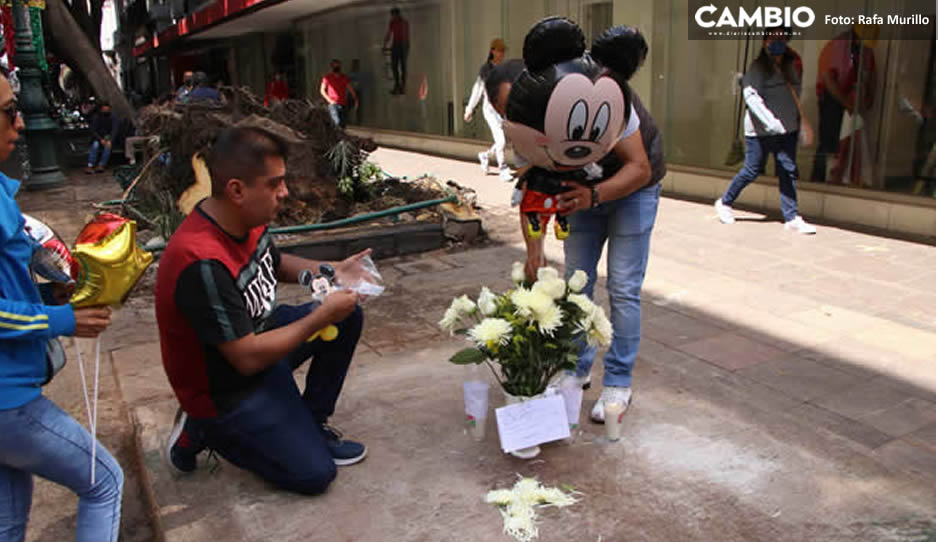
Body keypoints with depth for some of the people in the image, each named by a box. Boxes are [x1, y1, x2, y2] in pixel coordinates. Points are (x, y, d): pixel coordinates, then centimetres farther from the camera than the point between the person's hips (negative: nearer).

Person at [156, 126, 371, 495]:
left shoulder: (247, 220, -8)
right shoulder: (203, 264, -35)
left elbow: (276, 263, 14)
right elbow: (248, 358, -30)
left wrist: (330, 272, -4)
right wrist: (322, 315, -23)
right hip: (225, 388, -8)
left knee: (348, 315, 0)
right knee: (314, 474, -8)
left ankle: (312, 422, 11)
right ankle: (204, 430, 6)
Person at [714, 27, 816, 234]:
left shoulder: (788, 67, 13)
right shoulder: (757, 67, -8)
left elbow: (796, 93, 21)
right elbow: (751, 95, -19)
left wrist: (804, 122, 14)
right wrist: (770, 120, -29)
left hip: (787, 128, 6)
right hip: (761, 129, -6)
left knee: (788, 171, 1)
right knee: (753, 170, 1)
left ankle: (792, 218, 3)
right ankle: (724, 203, 22)